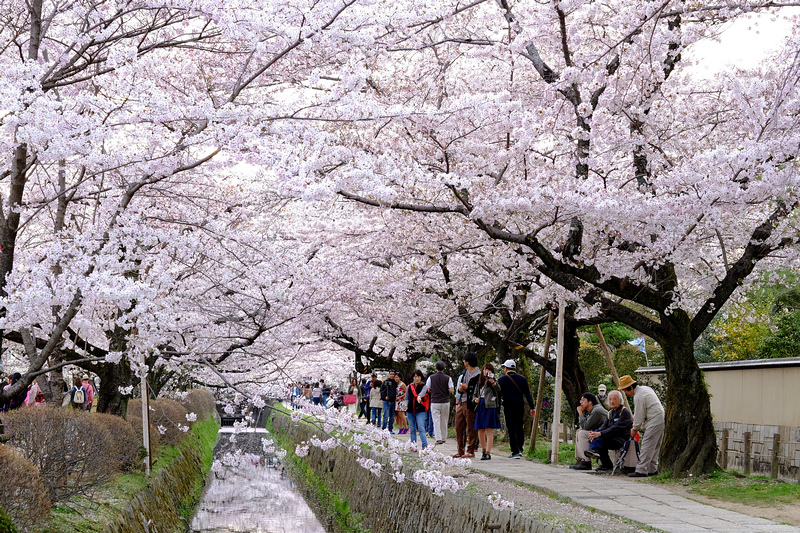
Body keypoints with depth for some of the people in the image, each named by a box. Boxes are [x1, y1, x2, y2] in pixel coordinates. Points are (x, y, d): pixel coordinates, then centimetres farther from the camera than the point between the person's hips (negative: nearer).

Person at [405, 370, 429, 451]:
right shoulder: (409, 387, 10)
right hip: (410, 411, 5)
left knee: (421, 428, -14)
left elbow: (423, 393, -24)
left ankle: (425, 446, -18)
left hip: (420, 411, -4)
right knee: (412, 429, 10)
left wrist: (419, 396, -46)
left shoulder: (424, 387, -2)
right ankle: (413, 446, 16)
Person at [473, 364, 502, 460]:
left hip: (490, 407, -6)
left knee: (488, 430, -11)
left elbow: (498, 389, -22)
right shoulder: (479, 382, 19)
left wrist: (492, 381, -39)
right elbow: (475, 394, 27)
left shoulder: (493, 382, 0)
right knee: (480, 431, 7)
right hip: (480, 407, 6)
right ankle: (484, 450, 24)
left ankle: (488, 453, -12)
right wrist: (475, 399, 4)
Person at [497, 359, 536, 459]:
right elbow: (528, 394, 3)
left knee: (511, 429, -1)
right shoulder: (522, 379, 6)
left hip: (508, 407, -3)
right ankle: (520, 449, 13)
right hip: (520, 406, 3)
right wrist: (532, 407, 4)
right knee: (520, 428, 12)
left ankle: (515, 451, -6)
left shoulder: (501, 380, -2)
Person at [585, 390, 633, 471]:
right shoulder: (610, 413, 18)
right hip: (612, 438, 8)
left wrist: (600, 434, -28)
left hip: (622, 439, -8)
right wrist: (595, 433, -17)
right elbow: (604, 426, 7)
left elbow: (616, 428, -19)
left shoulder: (625, 412, -8)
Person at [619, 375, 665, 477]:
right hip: (660, 419, 10)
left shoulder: (638, 397, -16)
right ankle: (652, 469, 18)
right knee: (654, 447, 14)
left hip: (654, 422, -10)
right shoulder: (645, 388, 14)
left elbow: (639, 415, -11)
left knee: (646, 446, -10)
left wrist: (635, 429, 2)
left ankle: (641, 470, -12)